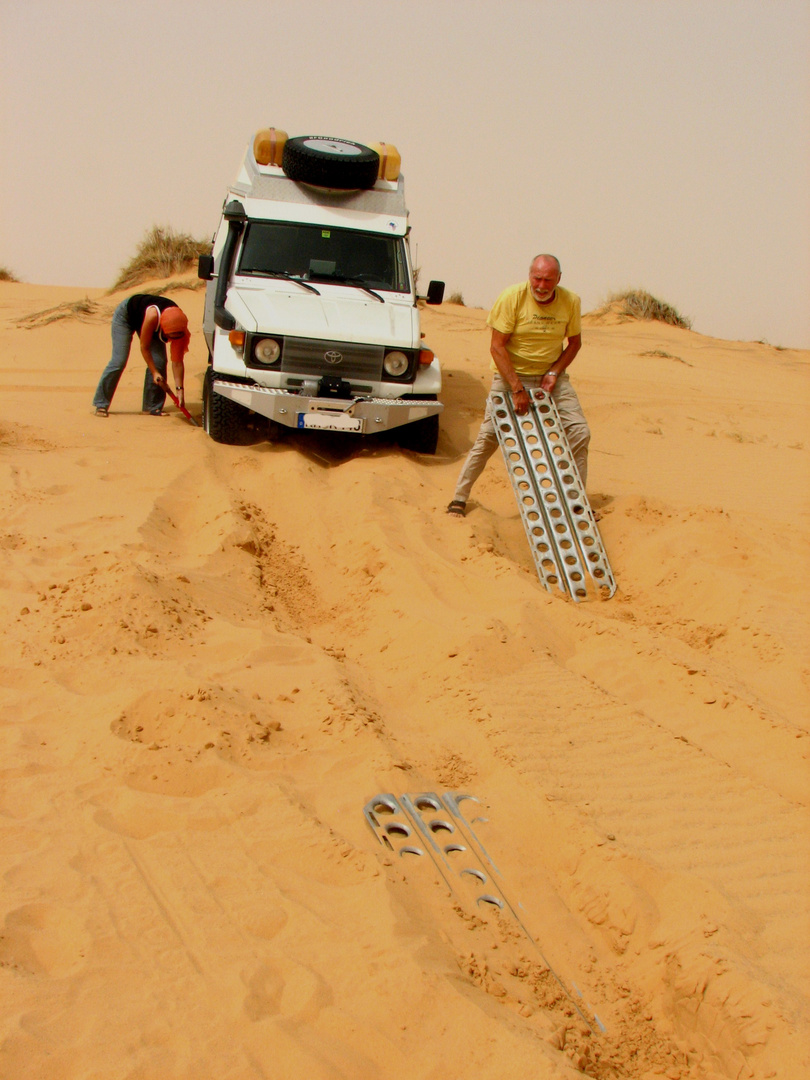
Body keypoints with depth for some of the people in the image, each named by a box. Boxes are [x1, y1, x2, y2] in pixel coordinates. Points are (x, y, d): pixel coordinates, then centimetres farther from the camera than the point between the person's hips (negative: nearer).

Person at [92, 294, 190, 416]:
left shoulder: (179, 326, -28)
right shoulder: (153, 316, -44)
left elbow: (177, 362, -24)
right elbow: (144, 347, -30)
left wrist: (179, 388, -30)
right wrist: (155, 373, -33)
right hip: (126, 315, -5)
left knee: (159, 361, -10)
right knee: (118, 361, -13)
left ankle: (153, 406, 1)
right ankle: (101, 404, -3)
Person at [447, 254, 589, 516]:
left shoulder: (570, 302, -8)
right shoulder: (512, 297, -18)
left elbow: (574, 342, 6)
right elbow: (497, 346, -18)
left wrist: (554, 372, -10)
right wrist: (517, 388, -24)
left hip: (551, 377, 3)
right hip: (510, 376, -3)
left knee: (579, 433, -5)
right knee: (489, 436, -8)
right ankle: (460, 497, 5)